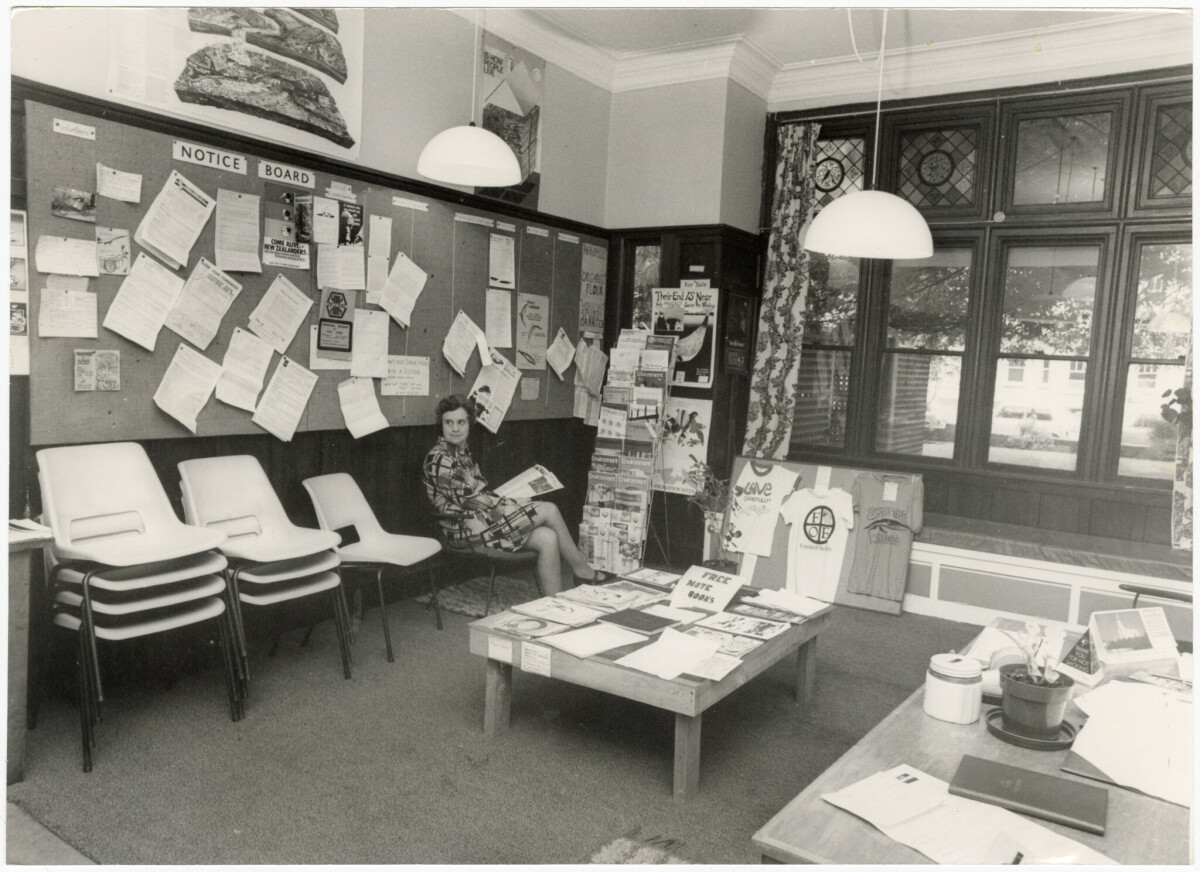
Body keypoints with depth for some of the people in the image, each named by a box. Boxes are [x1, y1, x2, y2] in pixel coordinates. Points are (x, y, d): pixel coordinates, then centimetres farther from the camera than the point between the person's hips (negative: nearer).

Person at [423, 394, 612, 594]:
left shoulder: (462, 451, 15)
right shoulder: (439, 459, -15)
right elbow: (473, 499, -17)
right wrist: (518, 504, -8)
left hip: (480, 521, 9)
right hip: (466, 530, -9)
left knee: (548, 538, -11)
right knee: (549, 510, -12)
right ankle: (581, 568, 4)